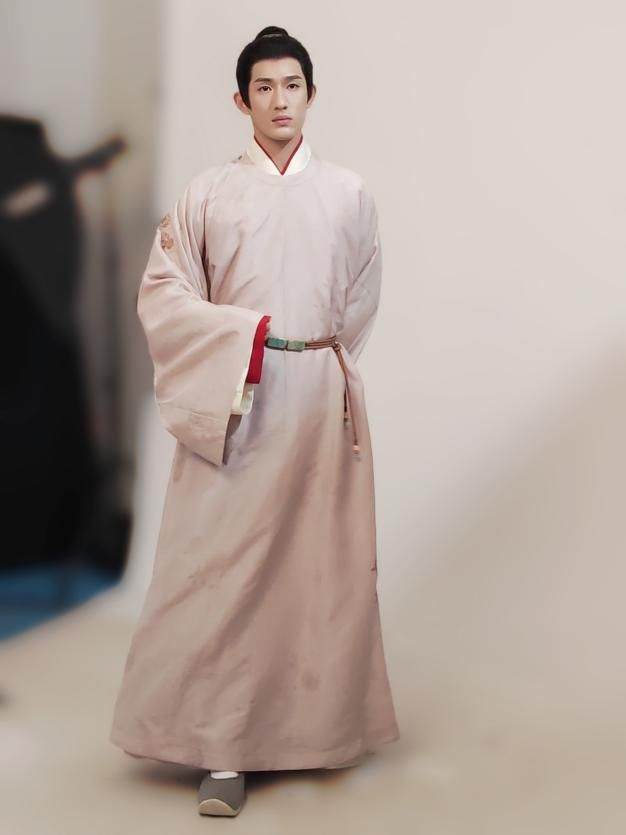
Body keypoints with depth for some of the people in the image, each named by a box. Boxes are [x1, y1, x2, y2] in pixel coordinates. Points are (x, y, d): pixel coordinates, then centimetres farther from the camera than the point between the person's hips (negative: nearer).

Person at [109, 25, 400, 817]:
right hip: (234, 404, -1)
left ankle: (324, 726, 21)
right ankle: (224, 753, 1)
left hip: (322, 402, 2)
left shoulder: (348, 192, 9)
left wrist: (320, 351, 11)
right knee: (223, 567, -5)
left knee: (324, 565, 6)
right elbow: (160, 294, 0)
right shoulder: (208, 192, 4)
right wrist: (245, 335, -10)